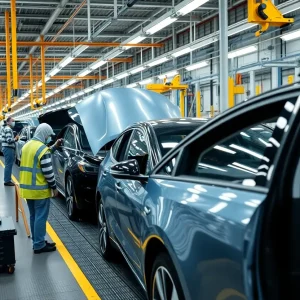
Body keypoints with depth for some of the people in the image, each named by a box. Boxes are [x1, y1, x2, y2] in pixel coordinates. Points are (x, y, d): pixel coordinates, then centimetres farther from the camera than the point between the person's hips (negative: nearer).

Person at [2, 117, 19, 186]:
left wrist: (15, 138, 10)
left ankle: (7, 180, 22)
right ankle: (7, 181, -5)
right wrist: (15, 139, -9)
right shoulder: (8, 129, -15)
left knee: (8, 165, 16)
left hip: (7, 148, 11)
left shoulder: (6, 129, 19)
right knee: (8, 165, -8)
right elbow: (9, 140, -25)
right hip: (8, 149, -11)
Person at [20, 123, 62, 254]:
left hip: (27, 188, 9)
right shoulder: (42, 148, -18)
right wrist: (54, 187, -8)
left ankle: (37, 242, 24)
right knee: (40, 217, -1)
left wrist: (54, 147, 21)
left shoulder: (27, 146, 9)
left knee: (34, 216, 16)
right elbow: (48, 172, -18)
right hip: (39, 190, -9)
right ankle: (39, 245, 3)